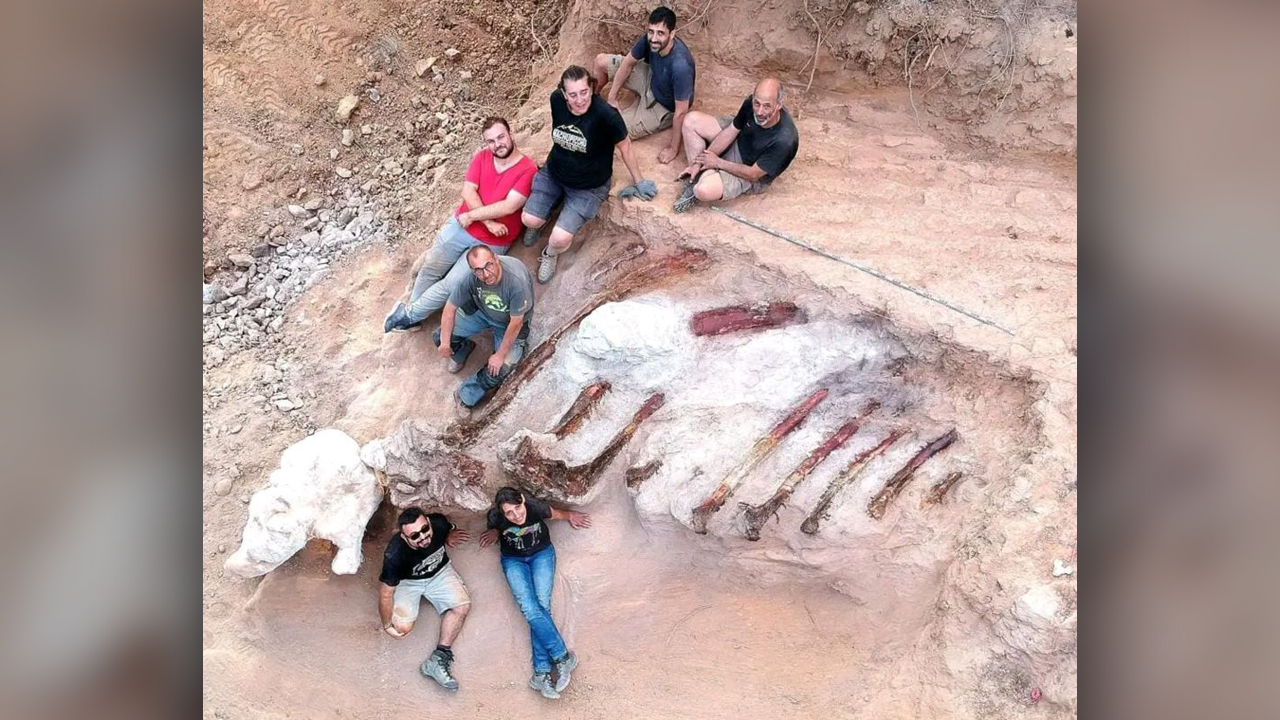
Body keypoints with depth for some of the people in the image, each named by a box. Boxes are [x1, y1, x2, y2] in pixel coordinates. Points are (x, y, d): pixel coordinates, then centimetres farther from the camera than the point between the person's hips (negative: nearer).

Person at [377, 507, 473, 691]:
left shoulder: (438, 523, -29)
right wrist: (387, 625, -15)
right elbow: (385, 593, -23)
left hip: (439, 571, 3)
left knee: (462, 606, -20)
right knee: (403, 627, -23)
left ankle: (439, 658, -14)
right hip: (407, 581, -3)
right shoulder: (395, 554, -37)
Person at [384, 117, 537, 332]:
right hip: (460, 226, 4)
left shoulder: (528, 169, -15)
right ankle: (413, 313, 22)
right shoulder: (482, 157, 1)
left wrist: (471, 216, -16)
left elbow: (509, 207, -22)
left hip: (491, 243, -4)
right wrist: (488, 222, -20)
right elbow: (468, 192, -8)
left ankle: (409, 314, 11)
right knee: (430, 269, 3)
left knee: (451, 285, -7)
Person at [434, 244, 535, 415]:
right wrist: (445, 343, -10)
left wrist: (500, 355, -20)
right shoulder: (471, 278, -30)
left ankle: (466, 396, 6)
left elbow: (516, 322, -29)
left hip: (509, 323, -3)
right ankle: (462, 351, 26)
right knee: (440, 336, -7)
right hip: (481, 312, 3)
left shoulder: (516, 280, -41)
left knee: (499, 370, -19)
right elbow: (450, 307, -14)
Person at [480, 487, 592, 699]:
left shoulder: (535, 507, -27)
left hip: (541, 553, 0)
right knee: (529, 607, -21)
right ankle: (563, 657, -17)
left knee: (542, 605, -18)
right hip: (513, 560, 0)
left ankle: (541, 673, -17)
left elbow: (555, 513, -1)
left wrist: (571, 516, 13)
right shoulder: (496, 517, -24)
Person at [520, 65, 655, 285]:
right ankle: (538, 223, 32)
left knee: (561, 239, -15)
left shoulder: (605, 114, -32)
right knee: (529, 220, -6)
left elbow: (624, 146, -16)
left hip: (588, 186, -4)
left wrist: (638, 182, -4)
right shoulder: (556, 99, -18)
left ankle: (550, 254, 22)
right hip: (553, 173, 4)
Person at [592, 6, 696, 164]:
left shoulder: (680, 66, -44)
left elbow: (681, 112, -35)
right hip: (651, 79, 6)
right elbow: (628, 63, -6)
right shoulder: (650, 39, -24)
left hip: (663, 107, -6)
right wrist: (612, 97, -5)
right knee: (601, 61, 7)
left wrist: (673, 149, -27)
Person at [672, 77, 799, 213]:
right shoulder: (751, 103, -22)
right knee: (692, 119, -4)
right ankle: (697, 176, -1)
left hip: (752, 176, -7)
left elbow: (752, 174, -27)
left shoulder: (785, 140, -38)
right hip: (737, 143, 7)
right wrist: (698, 163, -12)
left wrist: (718, 163, -16)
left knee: (704, 190, -33)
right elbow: (730, 132, -8)